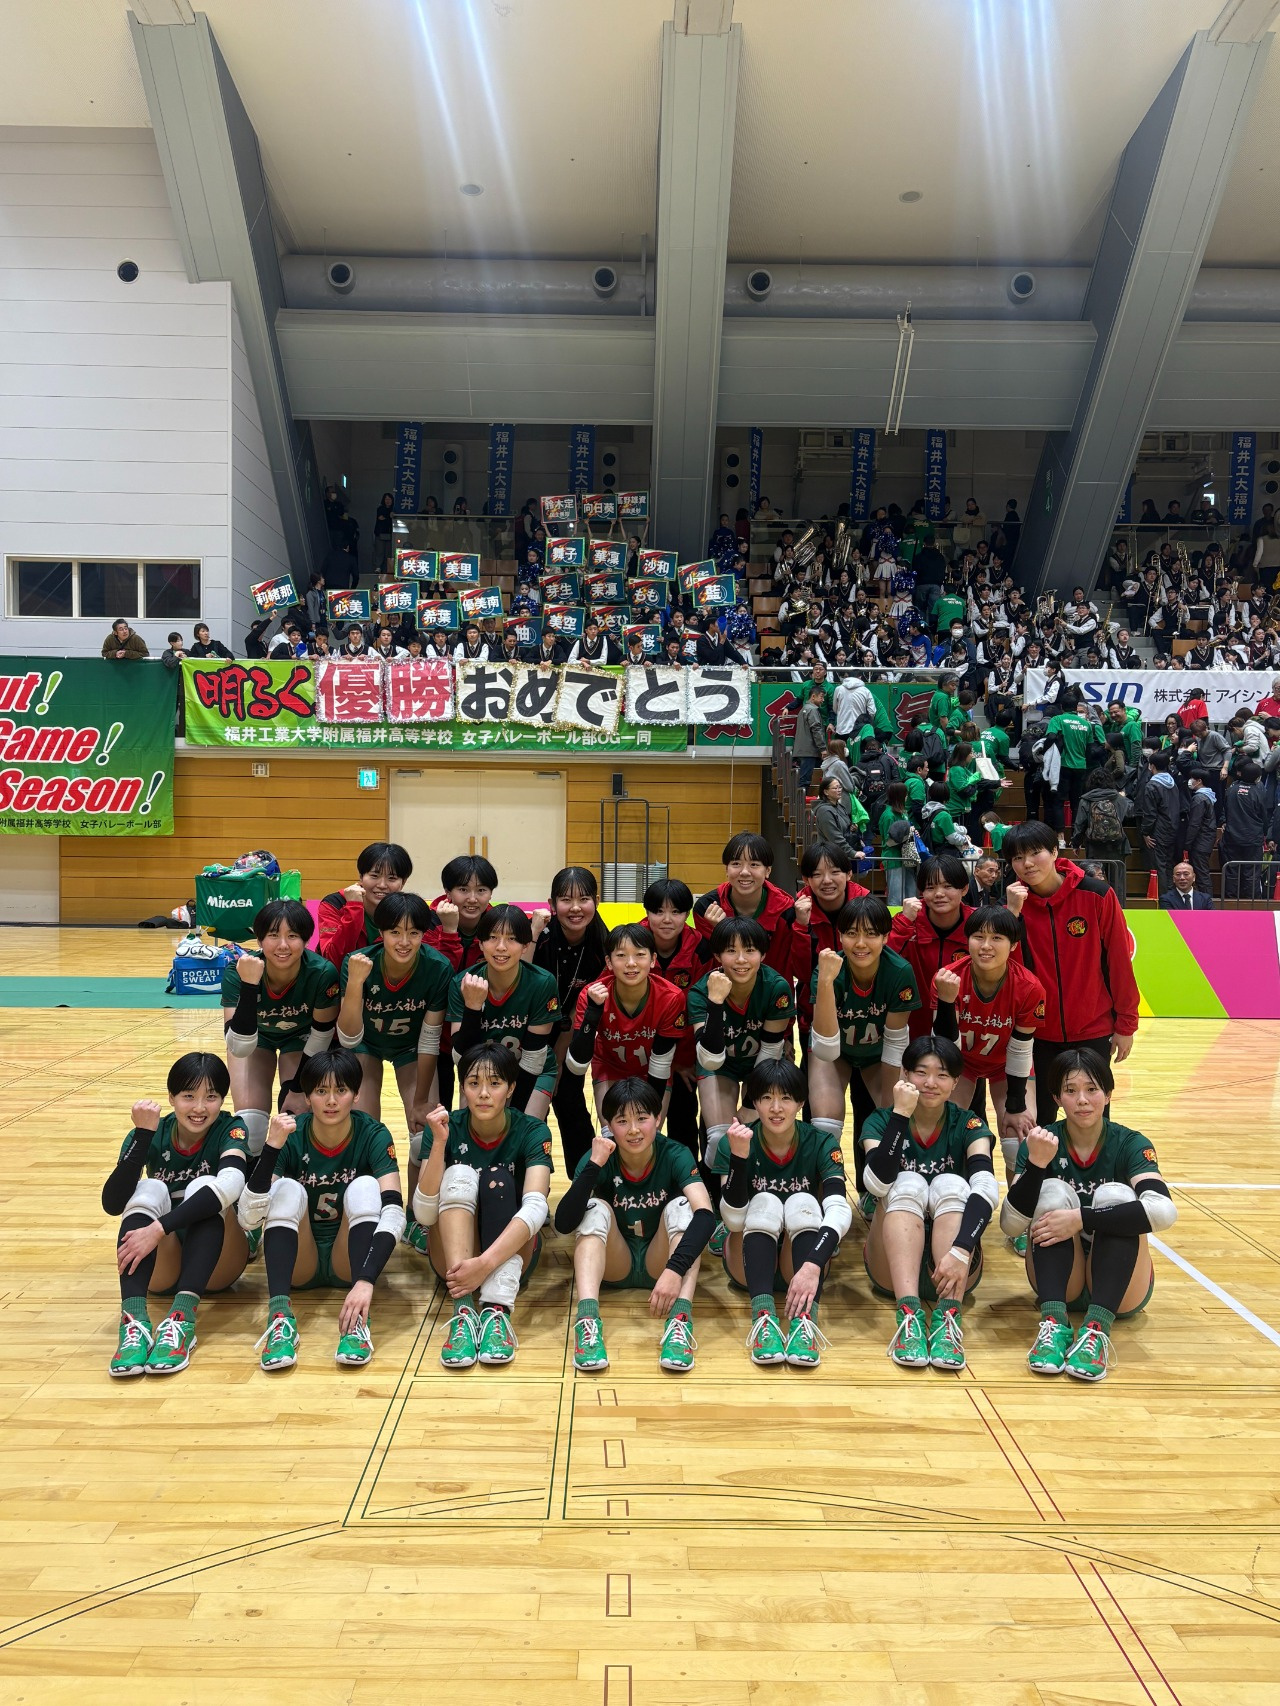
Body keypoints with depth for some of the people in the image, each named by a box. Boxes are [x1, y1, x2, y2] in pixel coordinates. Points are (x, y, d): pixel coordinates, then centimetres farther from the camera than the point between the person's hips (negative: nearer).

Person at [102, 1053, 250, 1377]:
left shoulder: (230, 1129, -13)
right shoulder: (151, 1134, -7)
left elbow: (231, 1183, -35)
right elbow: (112, 1204, -22)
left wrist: (159, 1229, -42)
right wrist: (144, 1134, -32)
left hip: (217, 1262, -2)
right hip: (162, 1264, 2)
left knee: (205, 1188, -27)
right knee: (149, 1190, -24)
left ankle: (183, 1316, -43)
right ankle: (134, 1320, -41)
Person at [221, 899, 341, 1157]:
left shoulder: (323, 974, -36)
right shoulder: (236, 972, -35)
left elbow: (321, 1037, -19)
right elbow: (239, 1048, -41)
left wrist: (298, 1087, -10)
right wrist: (249, 985, -52)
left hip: (301, 1037, 0)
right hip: (254, 1036, 0)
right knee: (249, 1121, -12)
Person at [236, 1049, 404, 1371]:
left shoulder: (373, 1135, -16)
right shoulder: (291, 1136, -14)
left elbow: (395, 1213, -30)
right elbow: (248, 1220, -25)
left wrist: (366, 1281, -45)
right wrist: (272, 1147, -38)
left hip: (350, 1260, 0)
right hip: (297, 1262, 1)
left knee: (365, 1187, -26)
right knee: (287, 1189, -25)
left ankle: (357, 1321, -37)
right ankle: (280, 1314, -40)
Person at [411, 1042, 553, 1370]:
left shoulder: (531, 1131, -13)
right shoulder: (448, 1128, -9)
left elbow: (535, 1208, -29)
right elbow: (424, 1215, -19)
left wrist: (485, 1263, -43)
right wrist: (439, 1143, -32)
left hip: (512, 1253, -1)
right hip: (454, 1253, 1)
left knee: (497, 1180, -27)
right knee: (458, 1175, -26)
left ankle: (497, 1310, -42)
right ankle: (462, 1309, -42)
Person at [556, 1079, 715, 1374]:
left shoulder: (675, 1155, -17)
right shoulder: (599, 1158, -15)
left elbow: (705, 1214, -34)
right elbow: (564, 1223, -29)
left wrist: (674, 1269, -48)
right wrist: (595, 1164, -38)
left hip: (659, 1263, -1)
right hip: (613, 1266, 1)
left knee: (681, 1205, -26)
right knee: (596, 1208, -25)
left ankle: (680, 1320, -42)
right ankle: (587, 1320, -41)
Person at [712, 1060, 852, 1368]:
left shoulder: (822, 1144, -12)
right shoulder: (732, 1143, -11)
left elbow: (839, 1211, -28)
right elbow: (734, 1220, -22)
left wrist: (812, 1266, -45)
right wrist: (738, 1156, -37)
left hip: (802, 1267, 0)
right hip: (751, 1265, 0)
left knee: (803, 1203, -26)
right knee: (765, 1203, -26)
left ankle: (805, 1319, -43)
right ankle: (763, 1316, -44)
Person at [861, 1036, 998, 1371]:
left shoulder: (968, 1125, -3)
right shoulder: (881, 1121, -2)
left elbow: (986, 1189, -23)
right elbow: (877, 1182, -23)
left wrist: (961, 1251, -39)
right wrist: (900, 1114, -28)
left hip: (952, 1267, 0)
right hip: (894, 1266, 0)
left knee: (951, 1185, -24)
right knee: (908, 1184, -25)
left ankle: (949, 1316, -38)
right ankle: (909, 1312, -42)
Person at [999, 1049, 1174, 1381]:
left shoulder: (1130, 1144, -9)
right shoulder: (1039, 1143, -6)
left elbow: (1164, 1211, -31)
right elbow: (1010, 1225, -20)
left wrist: (1080, 1219, -37)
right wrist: (1036, 1163, -35)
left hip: (1120, 1286, -1)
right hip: (1060, 1282, 1)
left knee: (1115, 1195, -25)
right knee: (1053, 1193, -23)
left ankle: (1098, 1328, -37)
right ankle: (1053, 1322, -36)